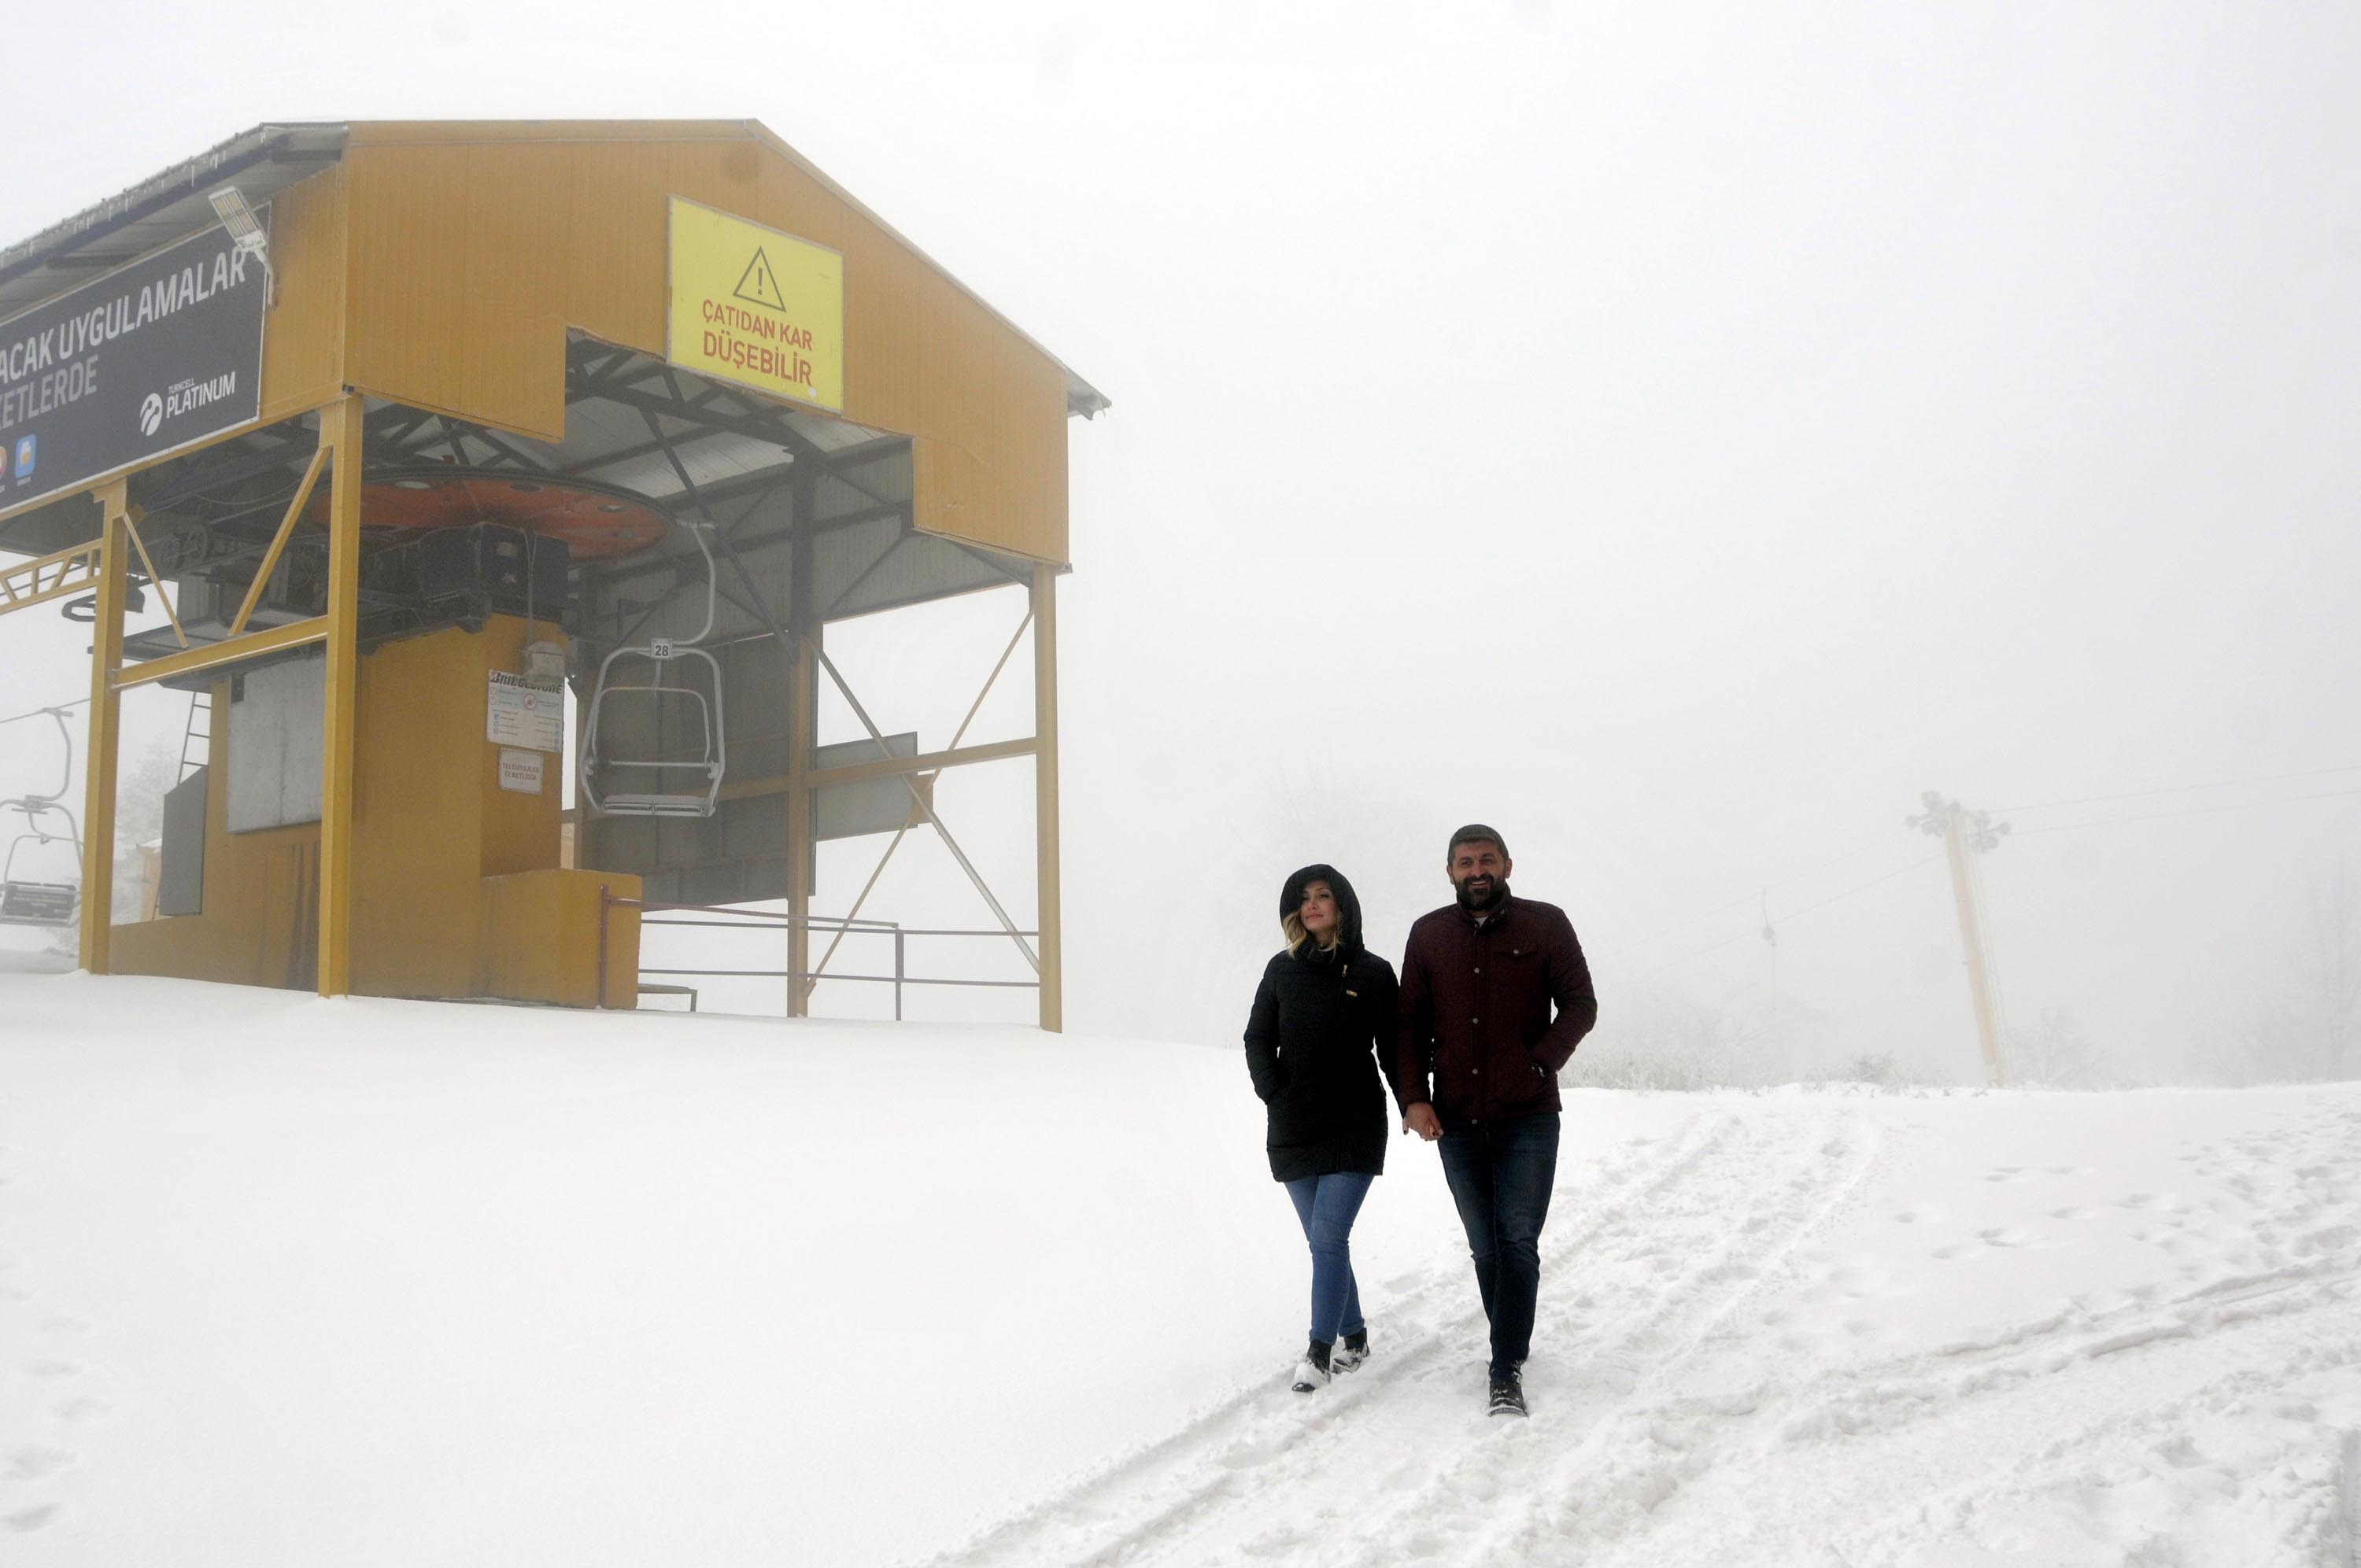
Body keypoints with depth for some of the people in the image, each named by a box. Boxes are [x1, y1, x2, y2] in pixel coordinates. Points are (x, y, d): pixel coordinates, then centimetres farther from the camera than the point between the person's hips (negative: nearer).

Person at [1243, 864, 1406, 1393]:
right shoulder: (1282, 970, 5)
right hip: (1293, 1128, 4)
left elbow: (1392, 1049, 3)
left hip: (1355, 1125, -3)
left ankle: (1320, 1350, -7)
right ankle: (1353, 1335, 24)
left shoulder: (1372, 972, -2)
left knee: (1328, 1235, -13)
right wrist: (1274, 1093, -2)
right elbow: (1258, 1039, 10)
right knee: (1324, 1239, 10)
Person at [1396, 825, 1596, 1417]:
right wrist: (1413, 1097, -5)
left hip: (1528, 1117, -3)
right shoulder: (1428, 934, 6)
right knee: (1485, 1246, 12)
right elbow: (1410, 1023, 6)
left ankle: (1507, 1370, -5)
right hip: (1456, 1121, 3)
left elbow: (1580, 1004, -1)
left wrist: (1543, 1062, -16)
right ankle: (1512, 1346, 27)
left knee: (1518, 1240, -8)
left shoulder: (1545, 924, 0)